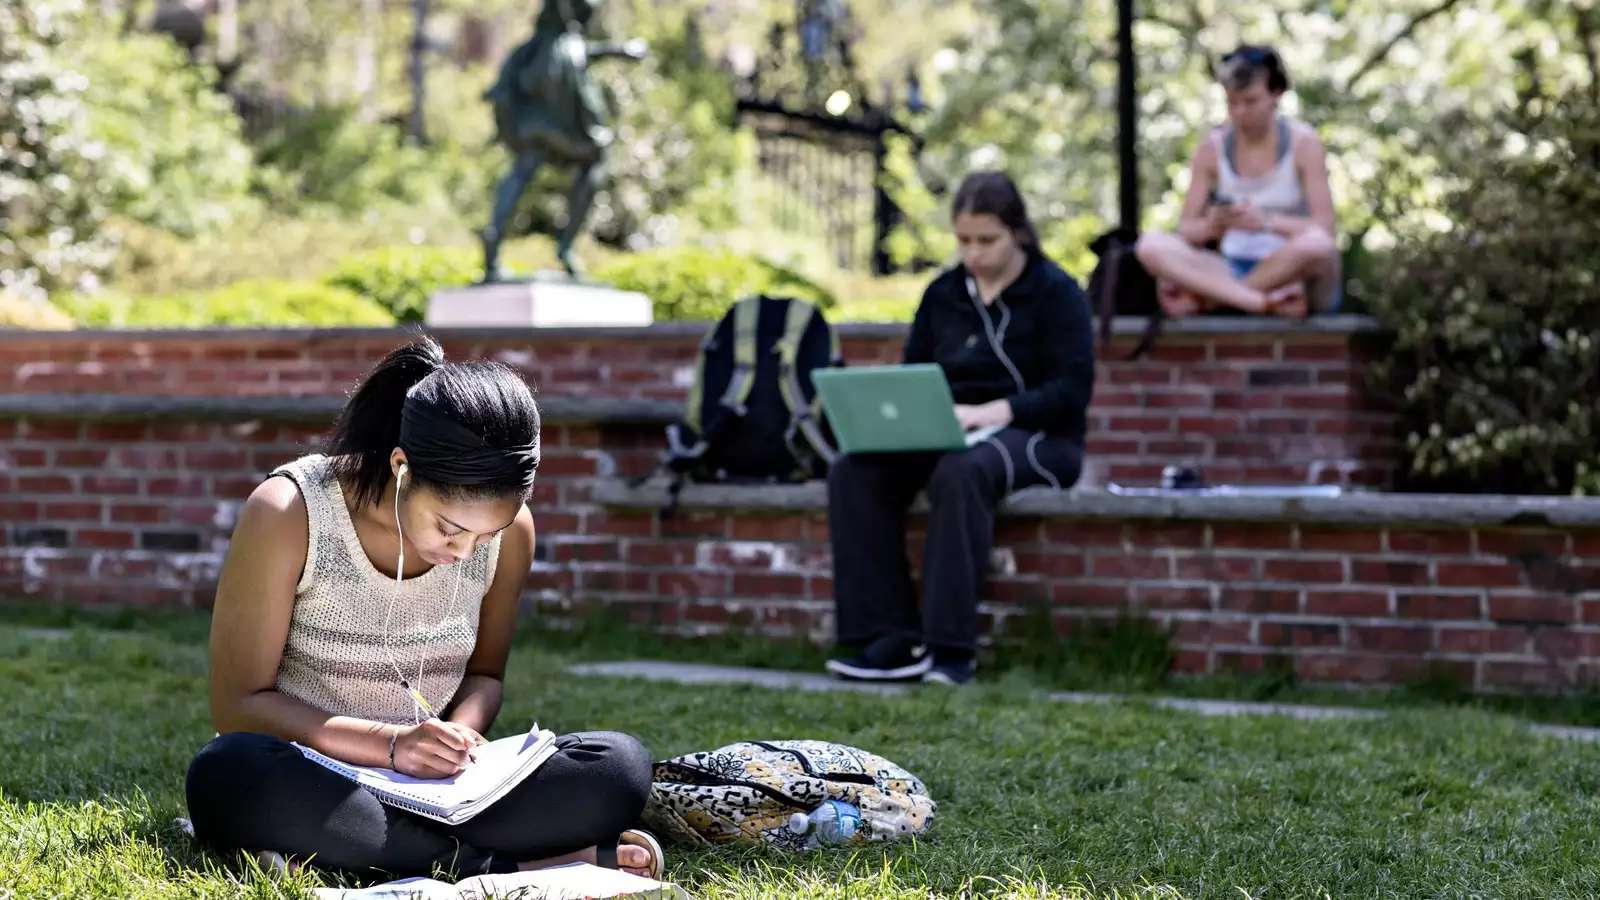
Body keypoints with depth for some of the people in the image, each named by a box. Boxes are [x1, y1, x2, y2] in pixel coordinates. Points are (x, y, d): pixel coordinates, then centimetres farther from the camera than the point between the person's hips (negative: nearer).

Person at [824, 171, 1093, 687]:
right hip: (947, 436, 6)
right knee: (852, 471, -22)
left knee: (961, 472, -40)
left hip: (1037, 437, -5)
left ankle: (951, 645, -38)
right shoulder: (942, 294, 16)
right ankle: (892, 639, -26)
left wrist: (1001, 410, -25)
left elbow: (1073, 388, -10)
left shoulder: (1055, 292, 0)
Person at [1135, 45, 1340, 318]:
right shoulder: (1211, 149, 4)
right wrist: (1211, 226, -23)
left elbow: (1324, 228, -12)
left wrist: (1268, 222, -30)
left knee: (1315, 245, -39)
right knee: (1152, 245, -22)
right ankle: (1265, 303, -33)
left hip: (1295, 274, -3)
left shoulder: (1303, 143, -4)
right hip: (1233, 268, 3)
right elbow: (1185, 229, 1)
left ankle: (1204, 298, -20)